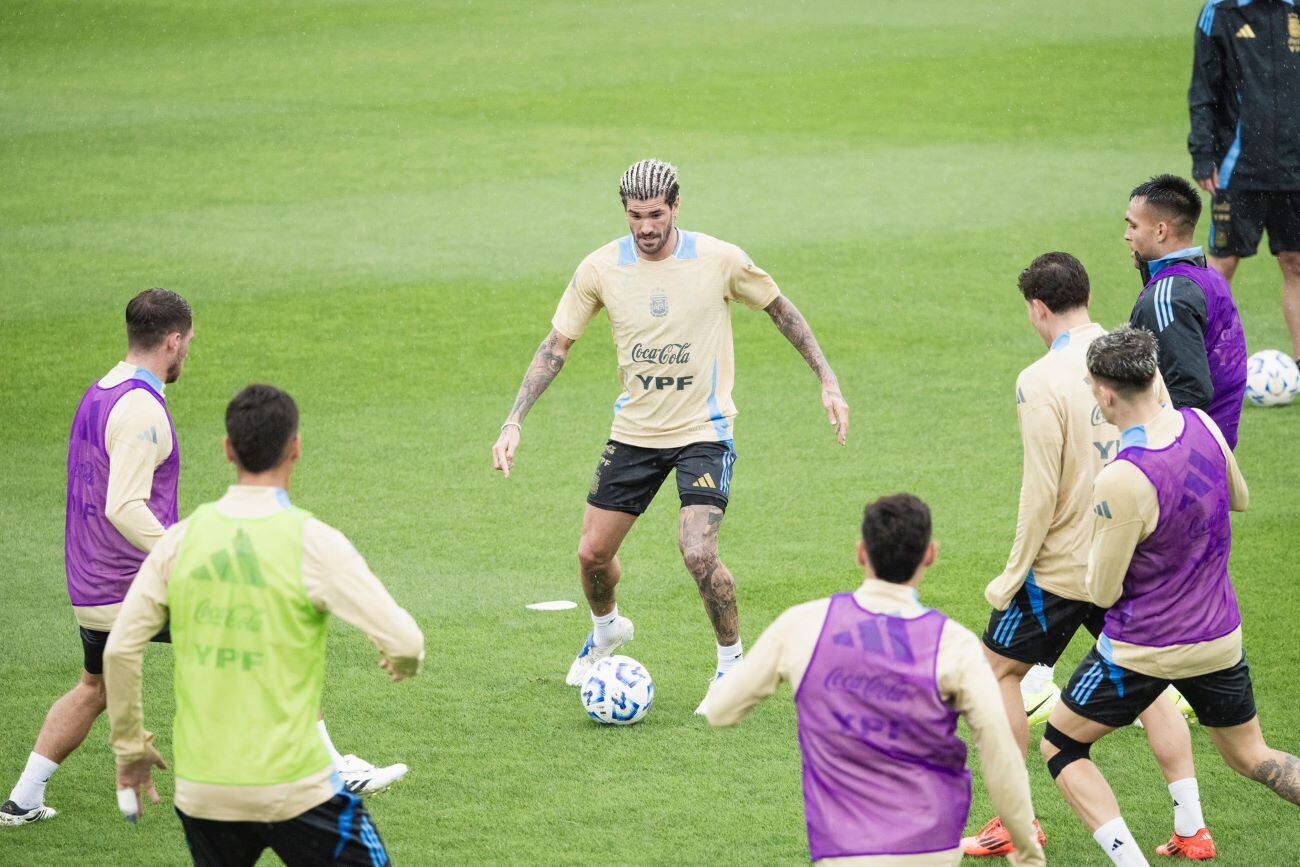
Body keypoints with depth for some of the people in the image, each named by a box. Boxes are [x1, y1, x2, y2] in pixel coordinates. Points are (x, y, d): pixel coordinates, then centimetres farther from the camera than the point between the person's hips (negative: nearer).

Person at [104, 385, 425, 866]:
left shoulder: (181, 540, 1)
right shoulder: (312, 542, -11)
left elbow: (119, 650, 2)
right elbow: (404, 641, -13)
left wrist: (130, 749, 15)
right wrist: (402, 664, 12)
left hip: (200, 789, 4)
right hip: (294, 786, -4)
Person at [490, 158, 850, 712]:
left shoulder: (719, 260, -13)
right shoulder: (601, 268, -8)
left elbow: (780, 309, 3)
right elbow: (556, 345, 0)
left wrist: (828, 382, 1)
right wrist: (514, 423, -8)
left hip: (704, 431, -3)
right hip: (634, 432, 3)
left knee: (698, 554, -21)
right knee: (592, 553, 8)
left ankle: (732, 661, 3)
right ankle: (606, 628, 43)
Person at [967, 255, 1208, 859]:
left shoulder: (1041, 381, -18)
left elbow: (1042, 492, -18)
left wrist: (1013, 576, -8)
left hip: (1065, 561, -6)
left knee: (998, 668, 11)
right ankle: (1190, 825, 13)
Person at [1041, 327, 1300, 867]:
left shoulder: (1121, 482, -27)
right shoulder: (1203, 426, -7)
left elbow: (1103, 593, -17)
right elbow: (1239, 499, 15)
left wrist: (1101, 534, 1)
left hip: (1144, 652, -6)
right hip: (1220, 637, 6)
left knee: (1061, 747, 12)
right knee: (1250, 756, 24)